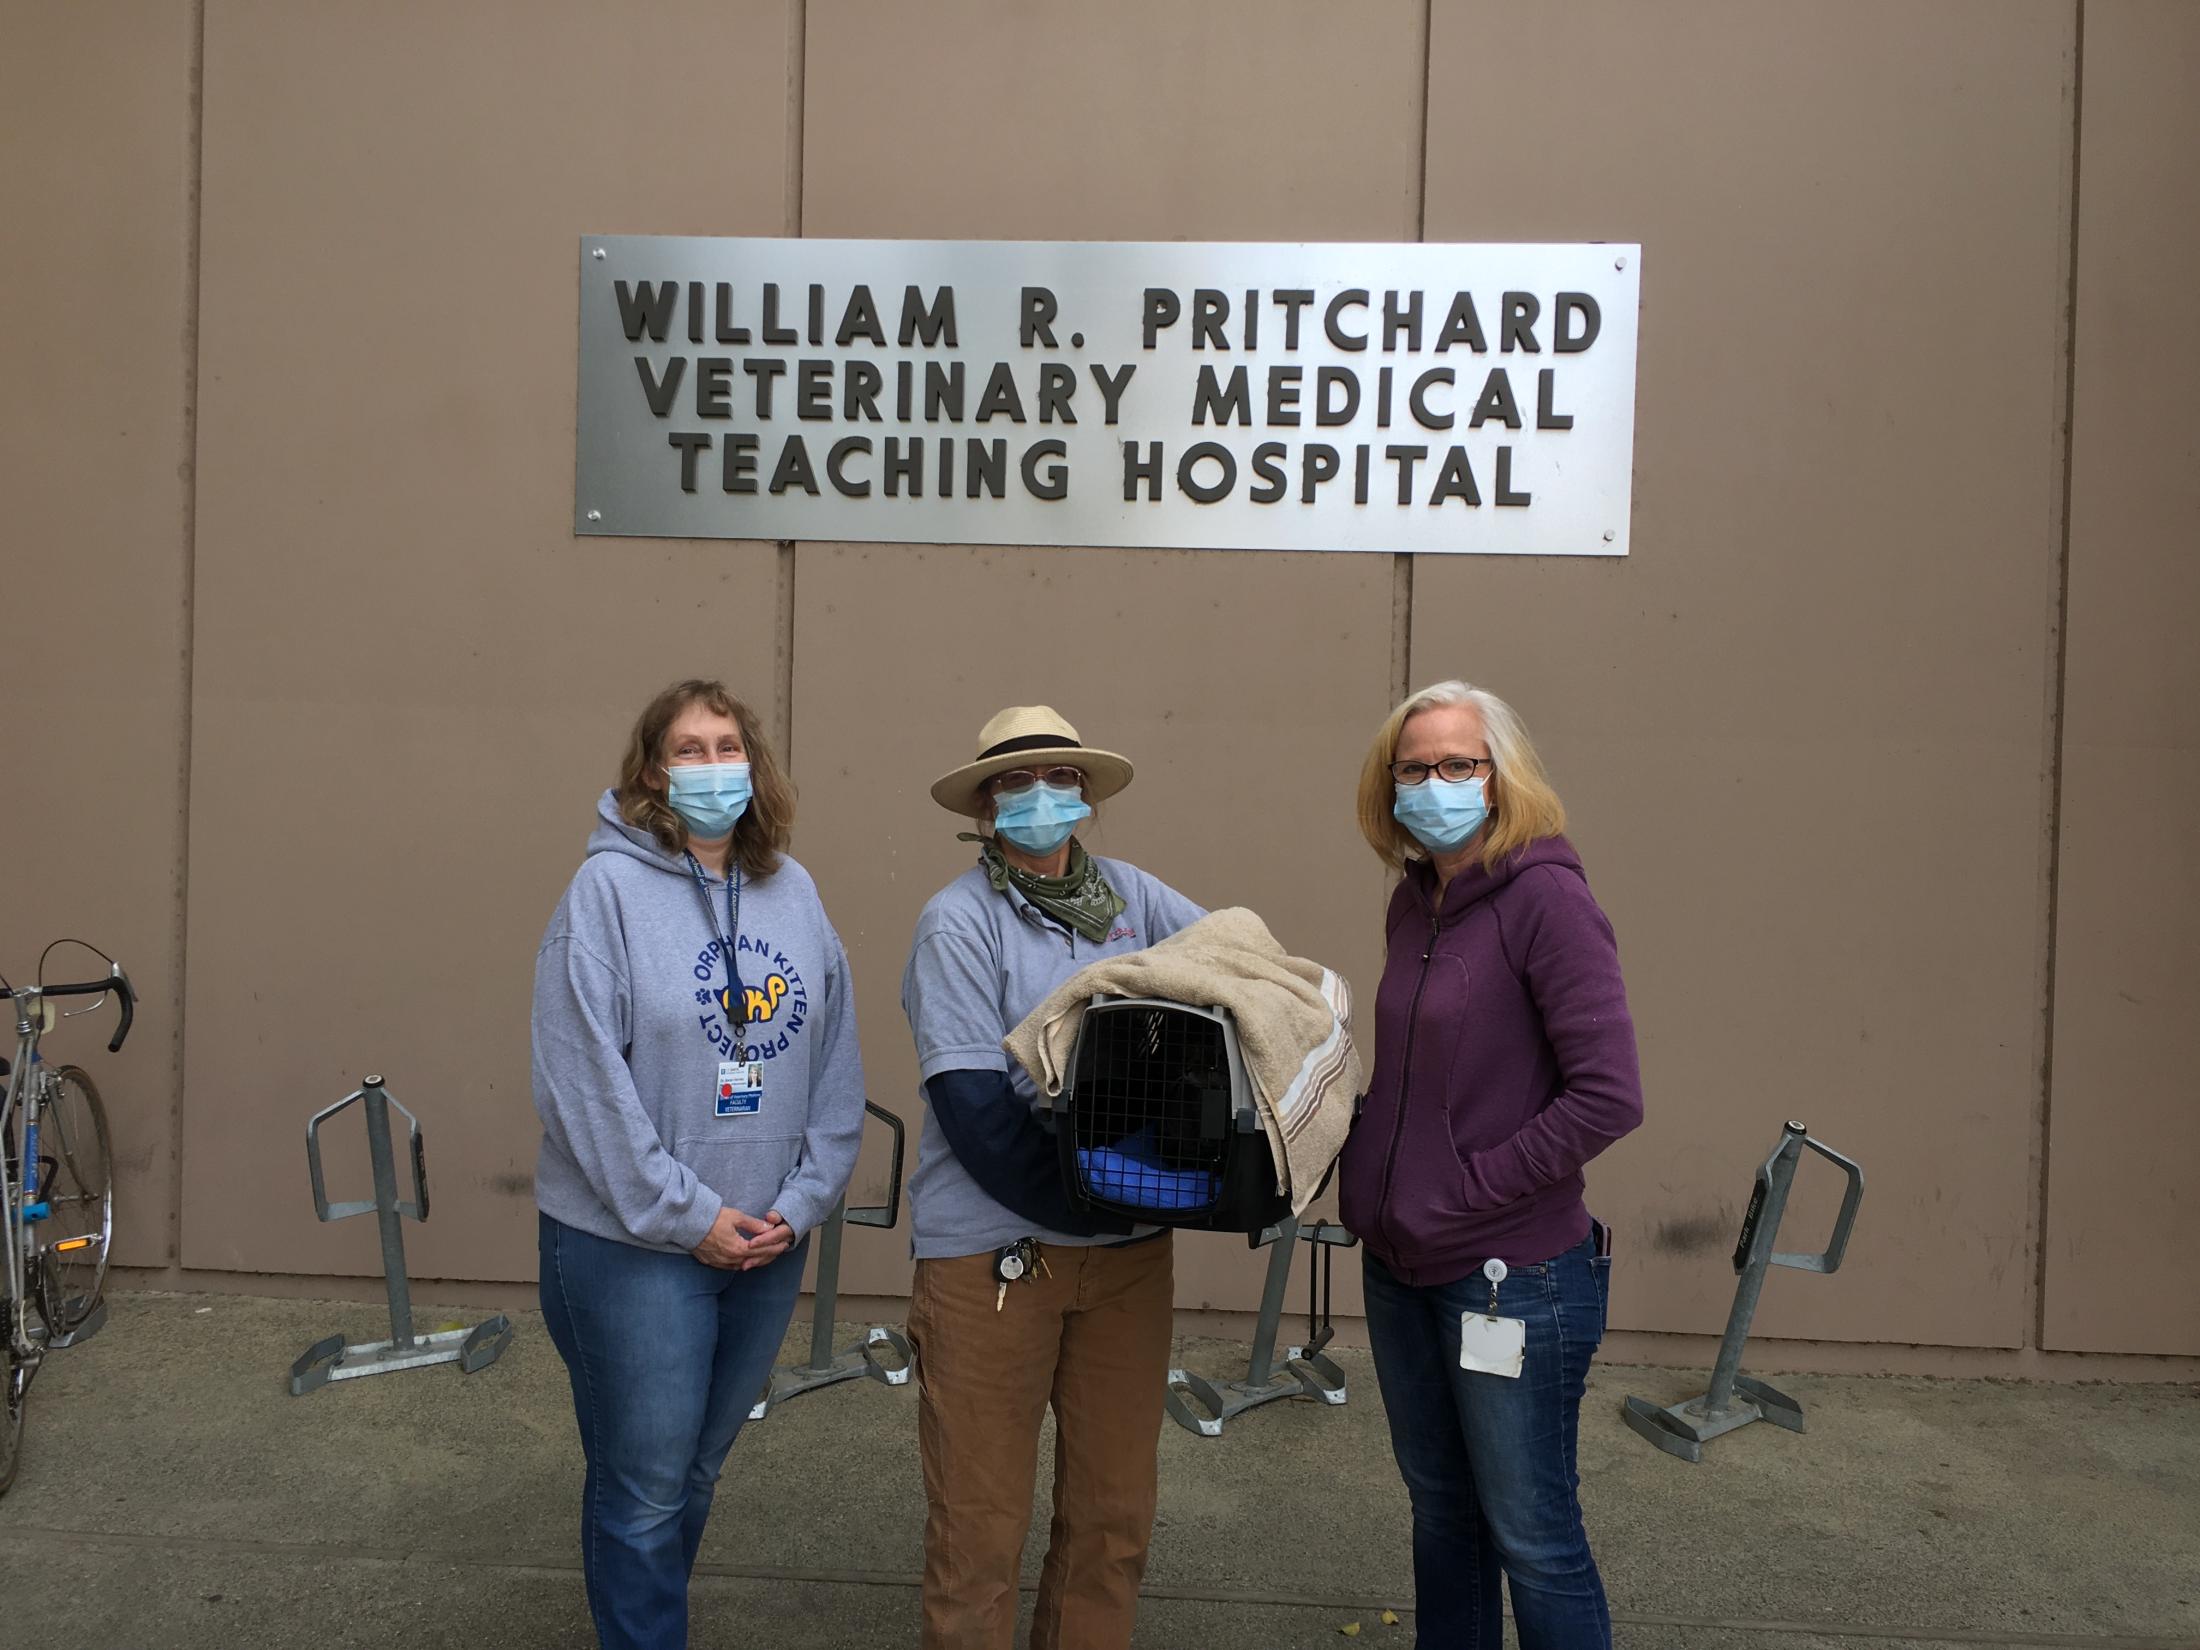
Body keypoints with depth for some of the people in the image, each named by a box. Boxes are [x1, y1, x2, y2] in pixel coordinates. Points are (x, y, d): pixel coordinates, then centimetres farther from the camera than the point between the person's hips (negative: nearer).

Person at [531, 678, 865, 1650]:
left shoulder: (794, 893, 4)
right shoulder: (610, 887, -11)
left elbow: (836, 1066, 5)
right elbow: (583, 1078, -16)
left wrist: (803, 1201, -4)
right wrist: (686, 1215, -15)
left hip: (769, 1243, 5)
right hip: (634, 1243, -5)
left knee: (698, 1471, 20)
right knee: (645, 1487, 6)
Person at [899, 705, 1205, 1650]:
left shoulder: (1130, 896, 5)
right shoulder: (959, 919, -9)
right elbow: (971, 1106, -15)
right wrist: (1084, 1204, -17)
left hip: (1128, 1249, 5)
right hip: (992, 1248, -4)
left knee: (1115, 1509, 16)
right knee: (980, 1522, 8)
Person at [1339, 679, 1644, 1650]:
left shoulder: (1546, 897, -16)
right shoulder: (1414, 901, 6)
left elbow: (1608, 1097, -21)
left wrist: (1466, 1190, -17)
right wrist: (1372, 1181, 5)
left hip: (1513, 1275, -7)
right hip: (1401, 1268, 7)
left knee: (1531, 1535, 7)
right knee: (1441, 1507, 21)